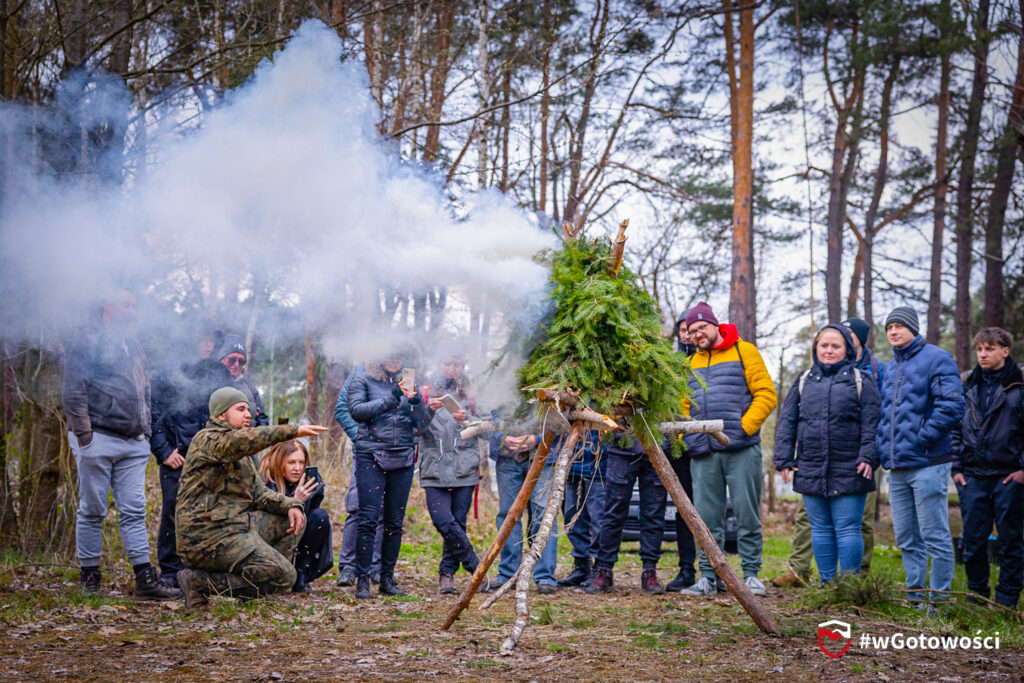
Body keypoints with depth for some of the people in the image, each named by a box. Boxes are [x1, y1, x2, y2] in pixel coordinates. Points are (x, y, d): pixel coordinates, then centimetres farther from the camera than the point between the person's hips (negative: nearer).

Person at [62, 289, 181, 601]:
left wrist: (146, 428, 17)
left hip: (133, 442, 6)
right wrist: (83, 433, -14)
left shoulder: (132, 344, 20)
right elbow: (73, 390, -9)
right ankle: (89, 576, 10)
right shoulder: (88, 340, -3)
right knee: (92, 510, 0)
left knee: (134, 510, 2)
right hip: (99, 438, -6)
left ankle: (145, 579, -1)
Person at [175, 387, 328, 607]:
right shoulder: (207, 440, -8)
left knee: (293, 521, 12)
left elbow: (259, 492, 17)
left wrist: (290, 505, -2)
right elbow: (243, 440, -29)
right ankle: (201, 582, -11)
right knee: (284, 577, -17)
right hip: (209, 537, -10)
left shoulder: (241, 455, 22)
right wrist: (293, 431, -37)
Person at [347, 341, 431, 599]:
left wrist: (414, 397, -10)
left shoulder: (409, 384, 13)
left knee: (395, 522, 6)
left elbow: (422, 423, 7)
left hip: (403, 460, 3)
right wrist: (390, 398, -14)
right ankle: (362, 580, -4)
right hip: (371, 457, -3)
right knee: (368, 519, -9)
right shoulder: (364, 381, 6)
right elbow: (356, 410, -10)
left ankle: (388, 578, 14)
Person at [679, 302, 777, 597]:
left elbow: (765, 393, -1)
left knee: (747, 514, -1)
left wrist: (745, 426, -11)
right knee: (707, 517, 4)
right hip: (703, 453, 4)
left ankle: (751, 574, 7)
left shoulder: (743, 352, 5)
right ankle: (709, 576, 9)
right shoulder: (691, 363, 20)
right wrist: (684, 438, 7)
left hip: (741, 450, -4)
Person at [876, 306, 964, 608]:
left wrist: (920, 439, -14)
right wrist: (885, 448, 11)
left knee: (935, 537, -4)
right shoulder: (888, 368, 18)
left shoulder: (936, 359, -4)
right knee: (906, 539, 12)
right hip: (897, 467, 8)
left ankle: (939, 601, 2)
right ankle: (915, 596, 21)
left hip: (927, 463, -7)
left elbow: (952, 407, -14)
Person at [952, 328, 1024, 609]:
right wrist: (956, 467, 7)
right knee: (973, 541, 7)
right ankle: (976, 595, 18)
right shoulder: (969, 388, 11)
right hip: (973, 477, 4)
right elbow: (955, 428, 14)